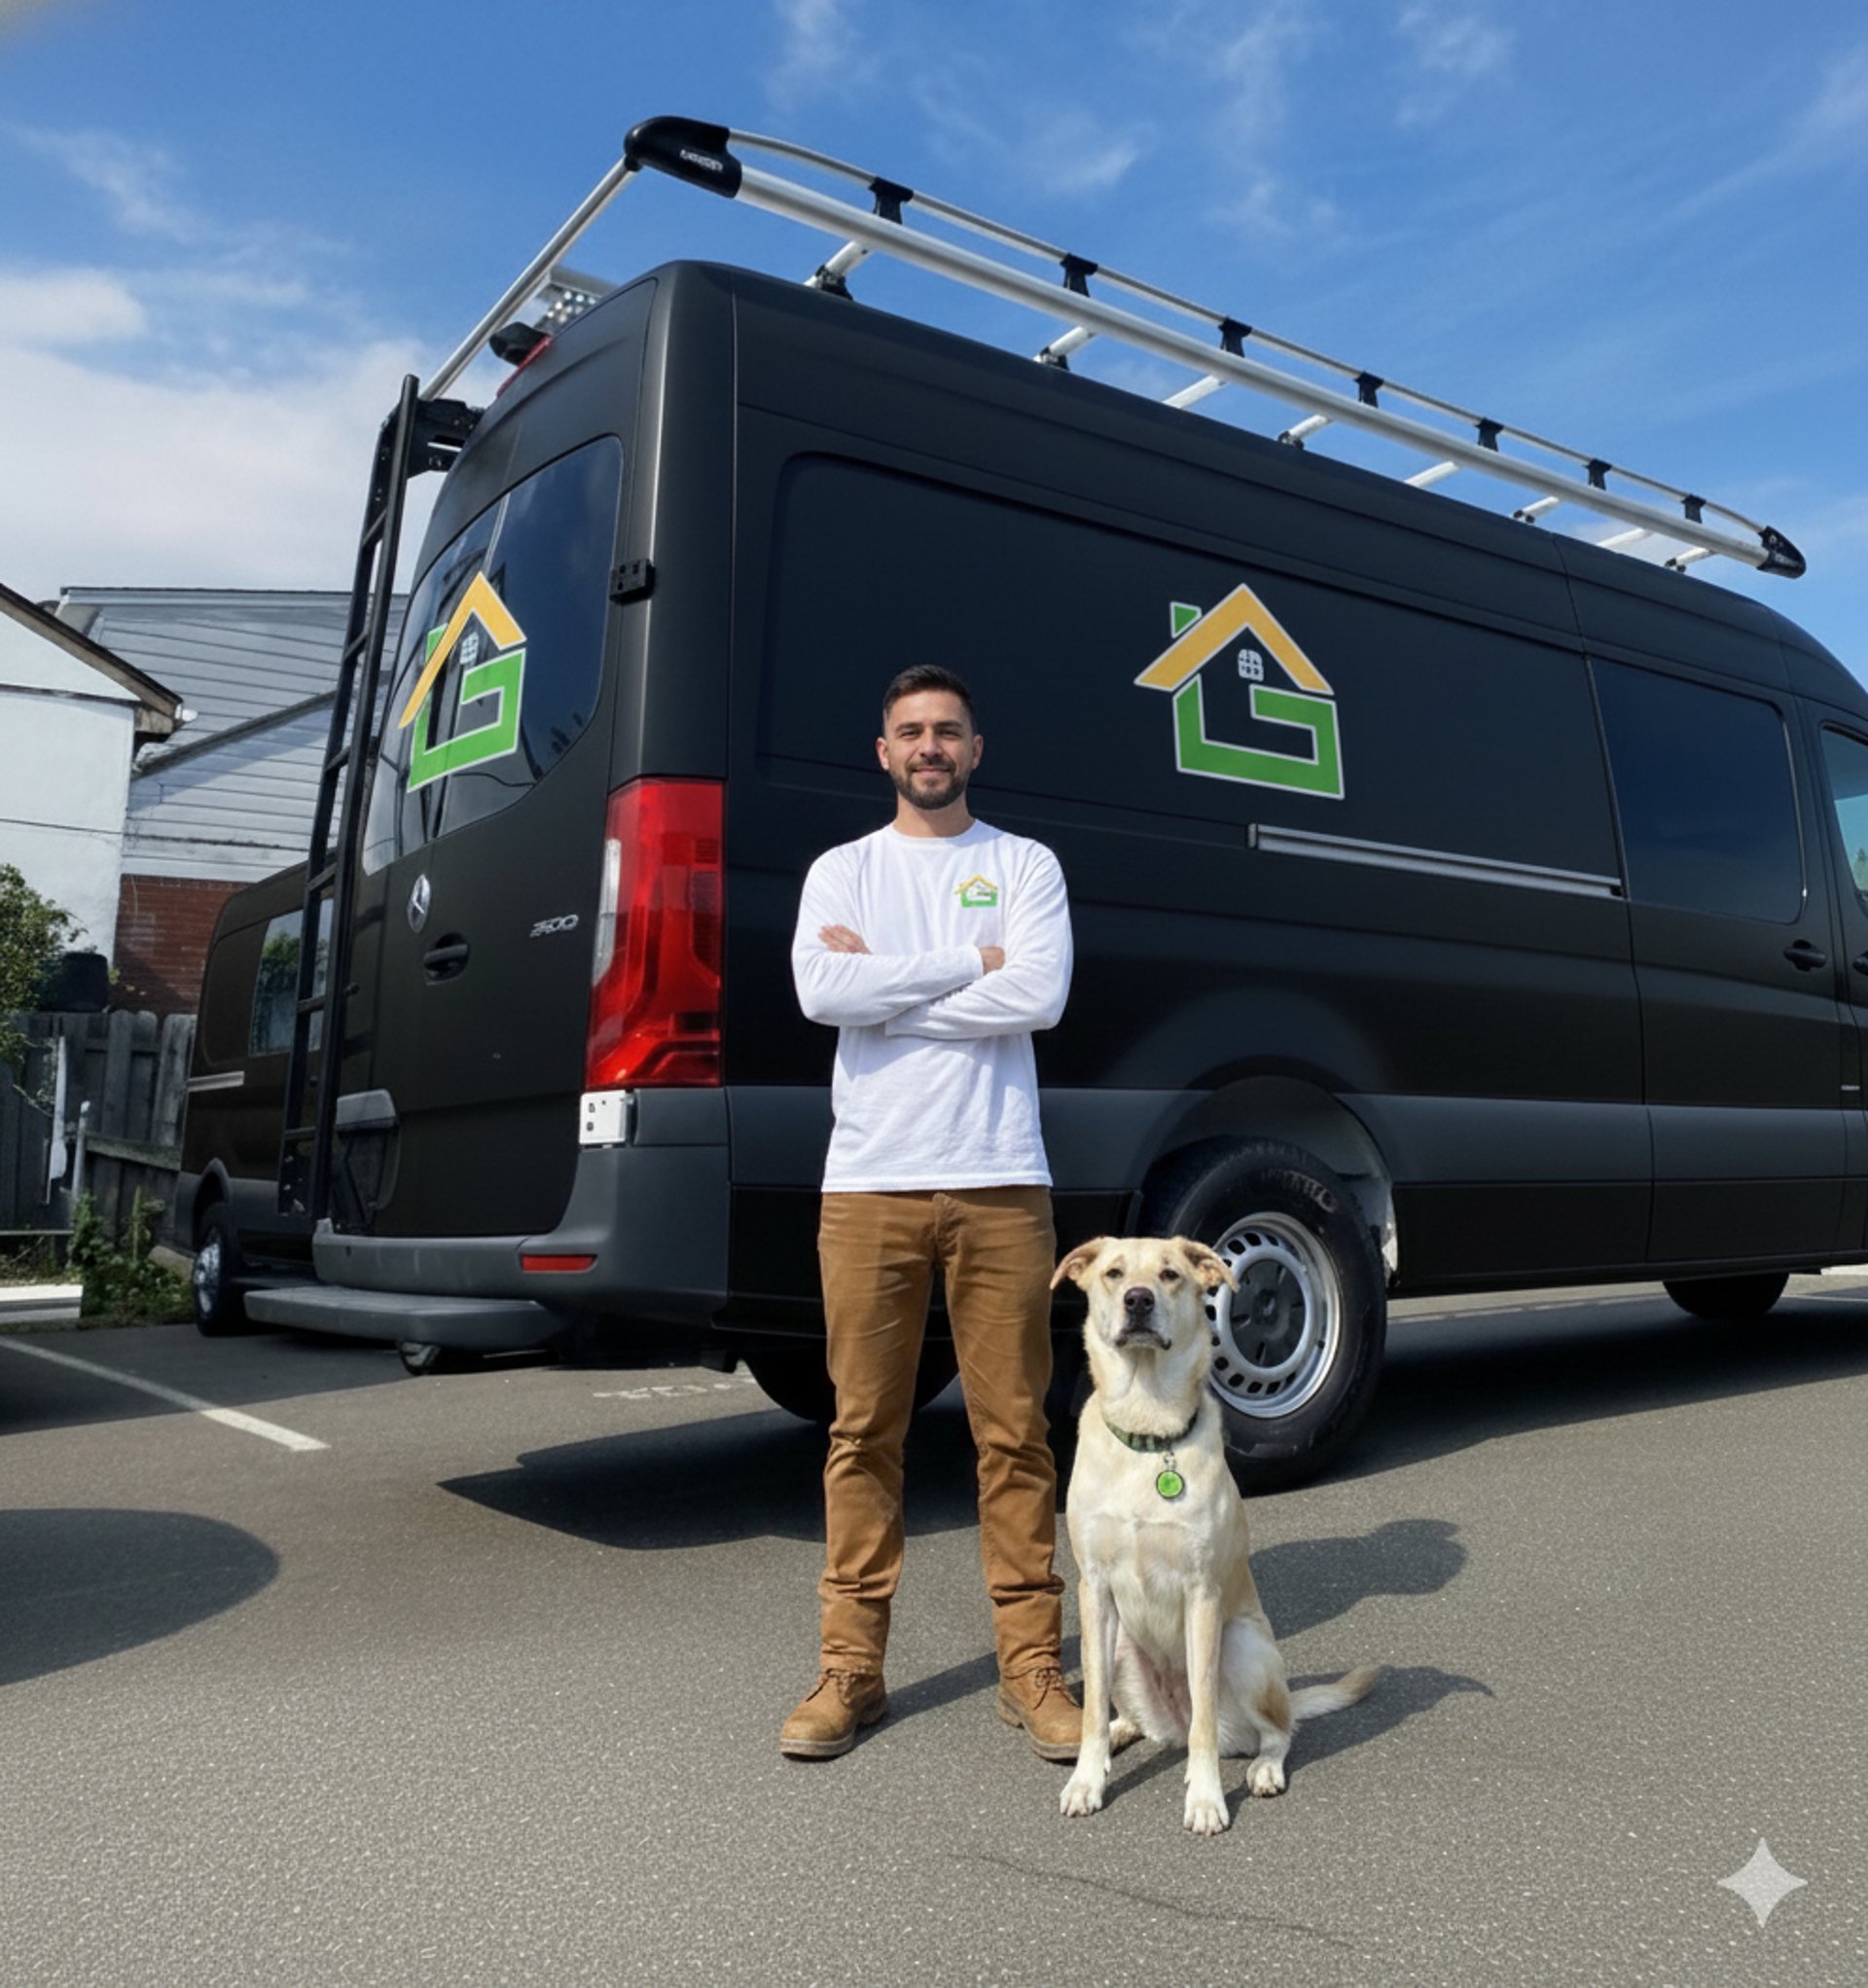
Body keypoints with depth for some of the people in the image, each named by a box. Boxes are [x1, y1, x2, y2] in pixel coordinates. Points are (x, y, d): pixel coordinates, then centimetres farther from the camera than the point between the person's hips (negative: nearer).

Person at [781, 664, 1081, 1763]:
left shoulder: (1026, 865, 9)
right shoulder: (843, 869, 11)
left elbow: (1040, 995, -10)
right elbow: (821, 991, -9)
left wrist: (883, 981, -7)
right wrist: (969, 961, -8)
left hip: (1000, 1187, 0)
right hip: (870, 1186, 1)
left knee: (1015, 1431, 5)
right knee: (866, 1431, 7)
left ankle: (1032, 1666, 18)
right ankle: (852, 1669, 19)